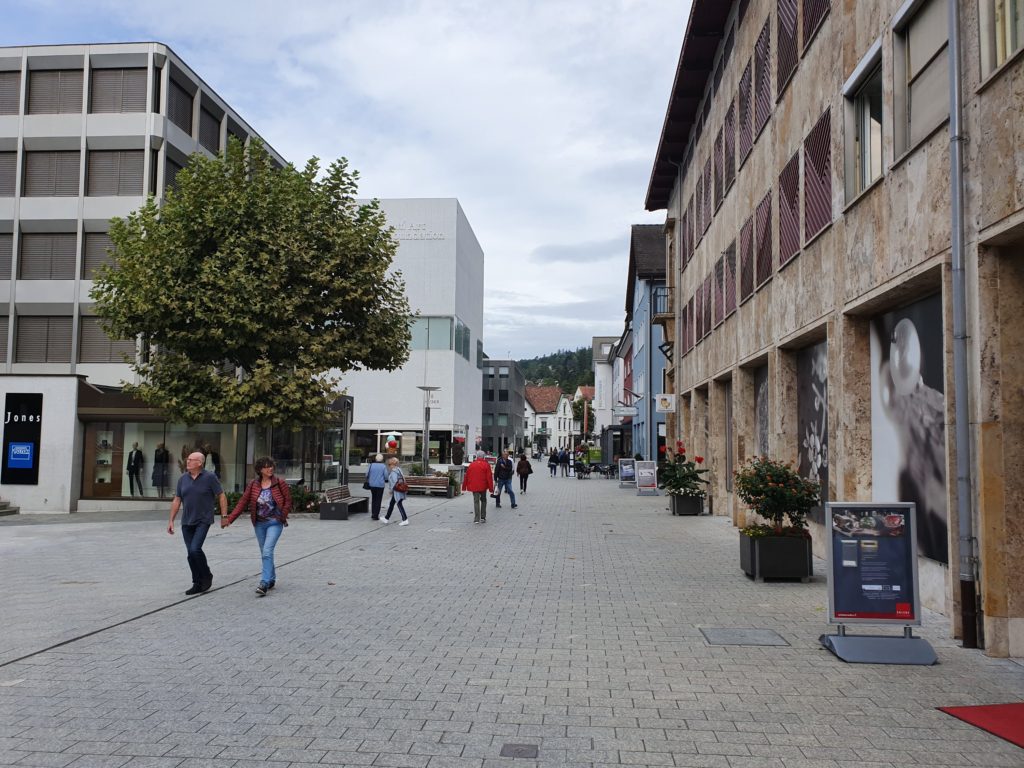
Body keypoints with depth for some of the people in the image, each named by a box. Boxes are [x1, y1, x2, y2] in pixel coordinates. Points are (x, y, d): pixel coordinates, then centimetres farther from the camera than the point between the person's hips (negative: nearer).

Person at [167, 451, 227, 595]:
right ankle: (198, 583, 16)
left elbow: (221, 496, -4)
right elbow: (177, 501, 11)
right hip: (187, 522, 5)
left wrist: (224, 516, -9)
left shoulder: (210, 477, -7)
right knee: (191, 553, 5)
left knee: (195, 549, -17)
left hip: (203, 521, -5)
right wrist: (171, 520, 9)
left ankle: (207, 576, 5)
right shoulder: (183, 479, 7)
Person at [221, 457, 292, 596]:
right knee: (265, 553, 13)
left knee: (267, 552, -16)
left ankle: (264, 584, -19)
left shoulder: (279, 484, -8)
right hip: (259, 523, 4)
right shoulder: (253, 485, -1)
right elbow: (242, 503, -3)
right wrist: (229, 519, -10)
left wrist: (283, 517, -7)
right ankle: (271, 579, 30)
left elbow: (288, 501, -1)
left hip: (274, 523, -4)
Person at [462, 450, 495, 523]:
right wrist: (491, 488, -4)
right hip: (483, 486, -1)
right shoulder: (486, 465, -4)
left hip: (474, 487, 1)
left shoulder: (471, 465, 4)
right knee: (483, 501, 16)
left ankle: (477, 518, -6)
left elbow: (466, 476, 7)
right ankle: (483, 517, 15)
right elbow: (489, 477, -7)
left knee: (476, 501, 3)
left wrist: (464, 487, 15)